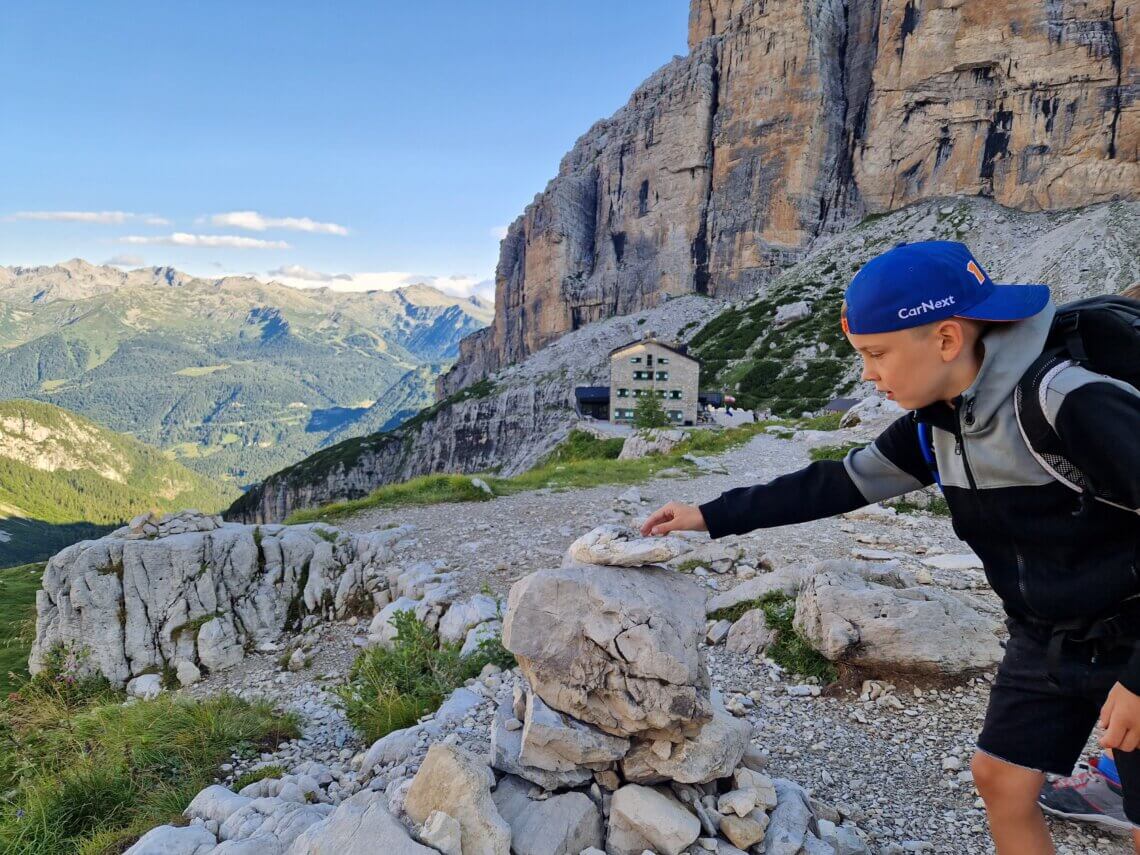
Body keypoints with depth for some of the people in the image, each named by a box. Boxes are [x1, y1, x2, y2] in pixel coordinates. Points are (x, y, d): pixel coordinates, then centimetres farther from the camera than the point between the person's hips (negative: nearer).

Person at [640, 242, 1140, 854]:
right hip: (1042, 640, 7)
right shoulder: (935, 424, -5)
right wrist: (712, 516, -1)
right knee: (1001, 780, 11)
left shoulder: (1075, 403, -29)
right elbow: (838, 482, 1)